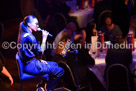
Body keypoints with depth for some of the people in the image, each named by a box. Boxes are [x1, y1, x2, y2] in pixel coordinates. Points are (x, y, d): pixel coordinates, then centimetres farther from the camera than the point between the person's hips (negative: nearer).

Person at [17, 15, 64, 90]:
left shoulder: (24, 35, 11)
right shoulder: (29, 37, -21)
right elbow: (40, 52, -17)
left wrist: (39, 60, 11)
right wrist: (44, 38, -13)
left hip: (28, 64, 11)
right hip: (31, 66, -11)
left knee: (54, 64, 24)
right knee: (60, 71, -8)